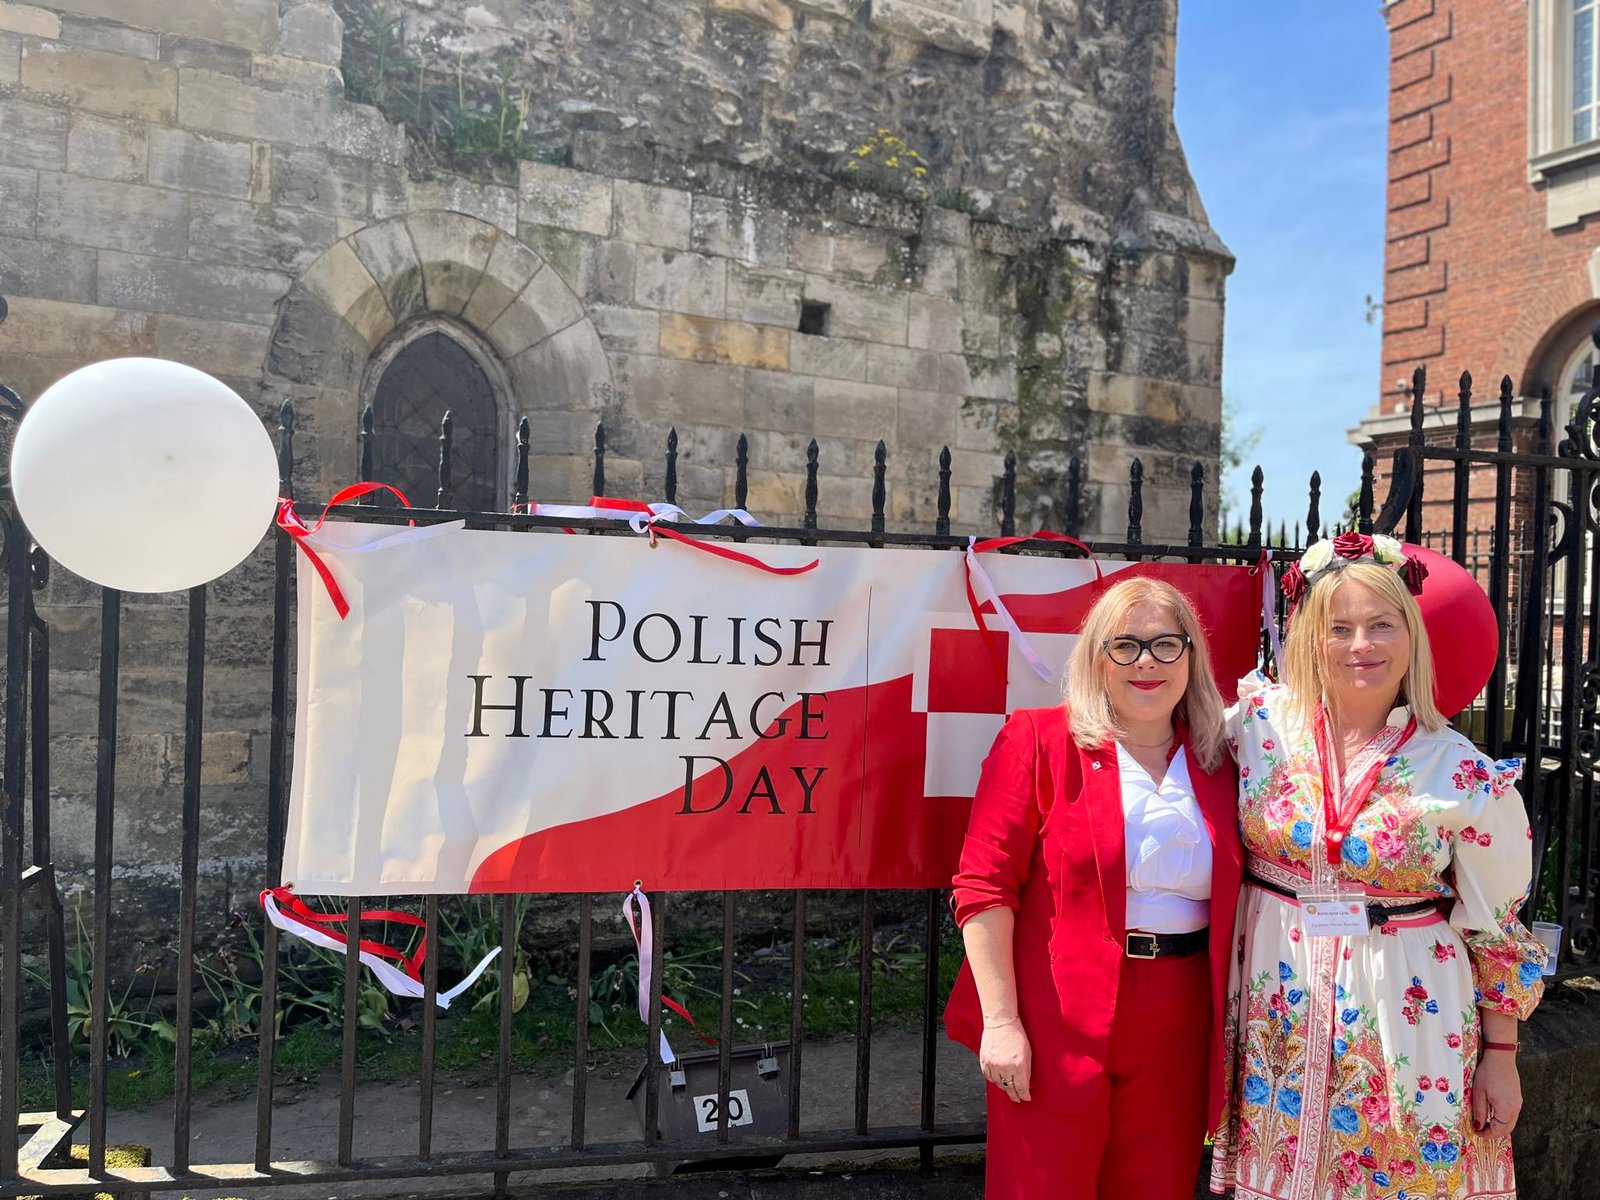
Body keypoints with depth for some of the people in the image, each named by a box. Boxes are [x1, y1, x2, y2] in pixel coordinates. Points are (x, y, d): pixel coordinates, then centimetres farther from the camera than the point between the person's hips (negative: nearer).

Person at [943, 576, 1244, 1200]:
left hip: (1176, 1033, 4)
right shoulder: (1039, 739, -6)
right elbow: (984, 883, -10)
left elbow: (1231, 904, 15)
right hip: (1056, 1027, -4)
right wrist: (1000, 1020, -14)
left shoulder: (1217, 763, 8)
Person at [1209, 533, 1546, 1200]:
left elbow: (1496, 932, 0)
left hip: (1404, 1020, -1)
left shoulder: (1466, 777, -8)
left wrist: (1501, 1057, 3)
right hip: (1279, 1016, 1)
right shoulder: (1260, 723, -6)